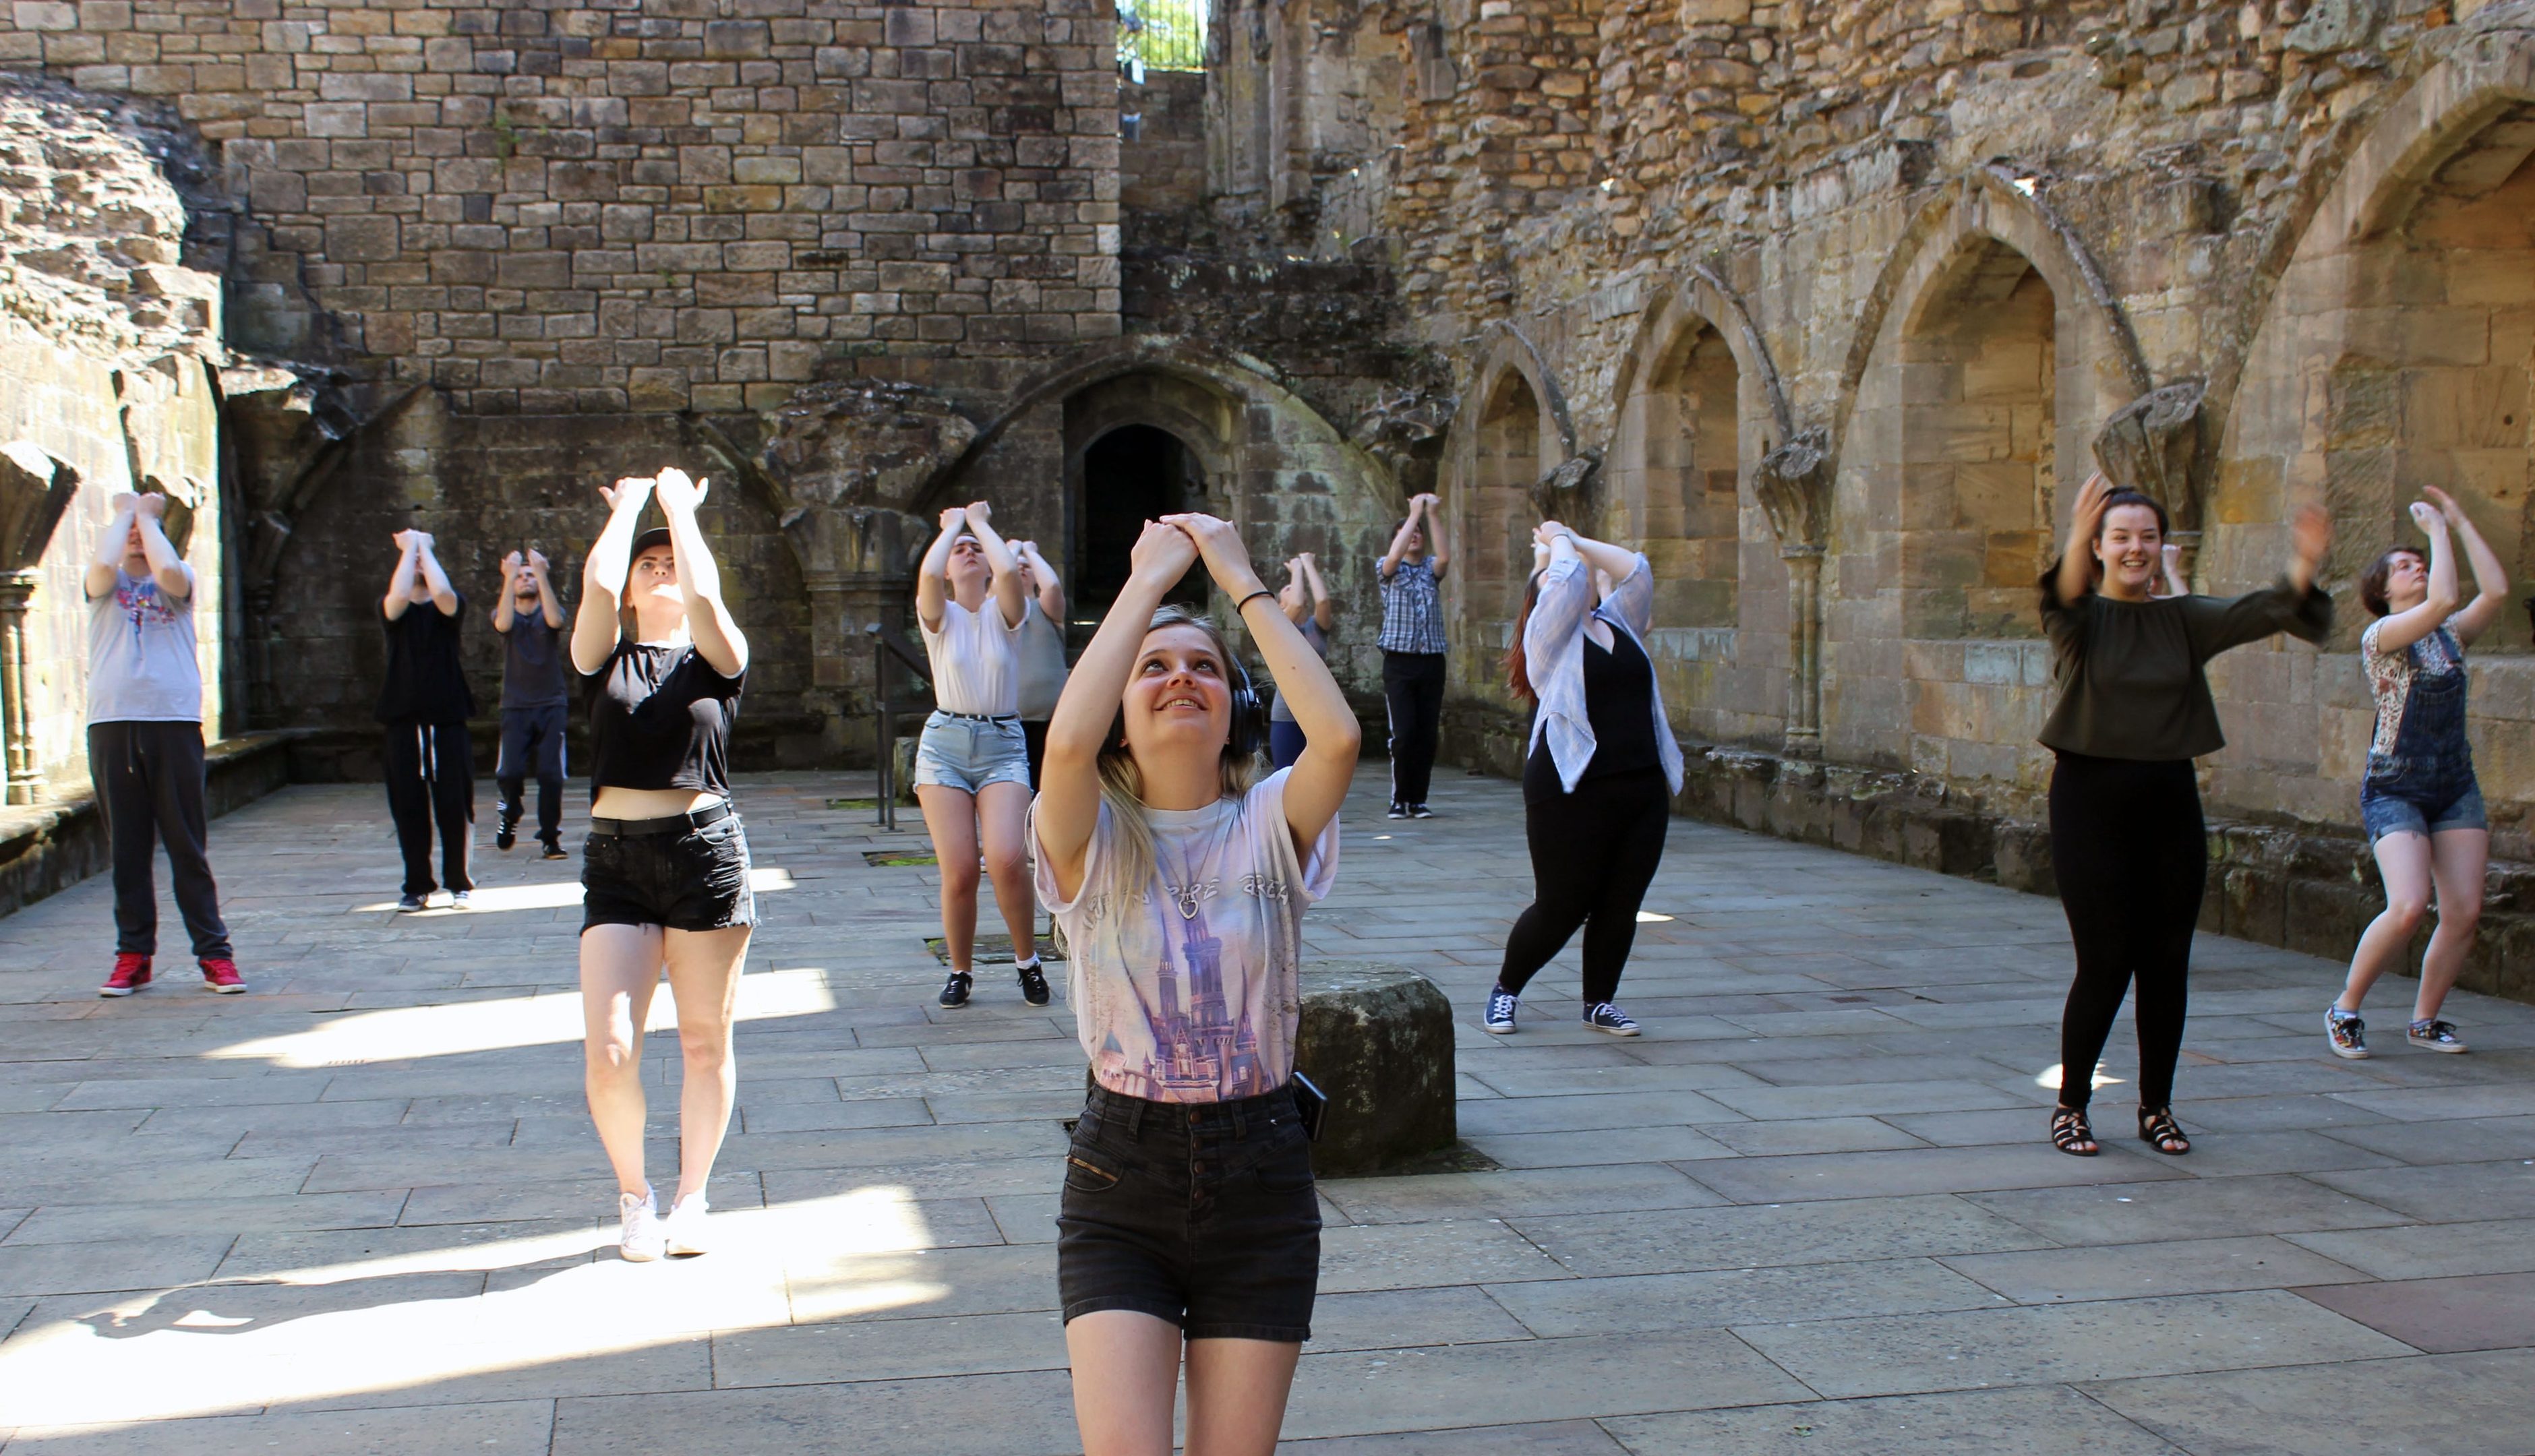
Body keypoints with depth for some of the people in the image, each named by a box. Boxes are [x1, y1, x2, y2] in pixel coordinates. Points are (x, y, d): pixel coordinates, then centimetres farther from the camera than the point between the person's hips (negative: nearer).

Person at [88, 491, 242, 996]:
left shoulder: (178, 581, 10)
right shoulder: (104, 585, 12)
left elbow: (168, 570, -15)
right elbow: (104, 563, -12)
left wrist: (147, 514, 0)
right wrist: (124, 510, 4)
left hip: (174, 721, -1)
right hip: (112, 723, 1)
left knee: (188, 845, 0)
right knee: (127, 848, 4)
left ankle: (214, 954, 3)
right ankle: (133, 955, 11)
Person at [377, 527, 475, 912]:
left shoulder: (449, 607, 5)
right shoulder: (390, 609, 6)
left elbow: (443, 593, -19)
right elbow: (399, 595, -18)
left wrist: (424, 547, -7)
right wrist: (409, 548, -7)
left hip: (447, 717, -1)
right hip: (404, 718, 1)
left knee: (454, 802, -1)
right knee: (408, 804, 1)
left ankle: (459, 882, 10)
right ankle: (417, 886, 10)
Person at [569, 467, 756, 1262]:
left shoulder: (716, 657, 6)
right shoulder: (605, 659, 10)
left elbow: (703, 594, -13)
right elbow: (597, 583, -7)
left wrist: (681, 505, 0)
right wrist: (626, 508, 8)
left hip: (706, 850, -1)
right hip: (615, 858, 1)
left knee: (705, 1041, 7)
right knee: (607, 1052, -7)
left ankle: (692, 1198, 24)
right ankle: (633, 1196, 16)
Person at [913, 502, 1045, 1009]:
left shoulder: (1002, 614, 7)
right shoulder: (939, 617, 7)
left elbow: (1009, 572, -15)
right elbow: (928, 574, -15)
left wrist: (981, 523, 2)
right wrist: (953, 524, 3)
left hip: (1003, 743, 0)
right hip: (945, 743, 1)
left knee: (1007, 860, -20)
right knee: (958, 872, -9)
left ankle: (1027, 961, 2)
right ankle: (959, 972, 12)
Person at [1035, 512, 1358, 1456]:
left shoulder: (1270, 825, -2)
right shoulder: (1093, 838, -4)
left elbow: (1338, 735, -23)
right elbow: (1068, 744, -27)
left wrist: (1242, 584, -14)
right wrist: (1150, 580, -17)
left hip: (1260, 1175, 1)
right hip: (1121, 1174, -1)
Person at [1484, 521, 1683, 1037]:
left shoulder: (1618, 623, 18)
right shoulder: (1549, 632, 1)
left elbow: (1636, 570, 11)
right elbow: (1568, 577, -11)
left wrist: (1576, 540, 15)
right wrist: (1557, 539, 8)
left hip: (1643, 789, 6)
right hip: (1574, 791, -6)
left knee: (1620, 906, 6)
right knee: (1560, 908, -2)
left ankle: (1600, 1002, 23)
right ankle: (1506, 991, 19)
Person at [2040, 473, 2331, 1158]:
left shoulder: (2182, 620, 8)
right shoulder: (2080, 617, -2)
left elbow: (2257, 613, -8)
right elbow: (2065, 603, -27)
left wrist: (2303, 568, -29)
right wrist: (2076, 541, -48)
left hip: (2170, 799, 4)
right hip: (2092, 799, -4)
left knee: (2167, 962, 6)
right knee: (2105, 963, -4)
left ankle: (2157, 1107, 20)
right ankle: (2071, 1106, 12)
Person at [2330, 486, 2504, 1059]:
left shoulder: (2450, 635, 11)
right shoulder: (2380, 635, -7)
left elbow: (2496, 591, -5)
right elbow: (2442, 600, -24)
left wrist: (2461, 522, 1)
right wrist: (2437, 529, -13)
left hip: (2456, 786, 6)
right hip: (2395, 790, -6)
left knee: (2464, 913, -3)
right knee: (2408, 907, -20)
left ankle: (2425, 1019, 14)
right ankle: (2345, 1010, -3)